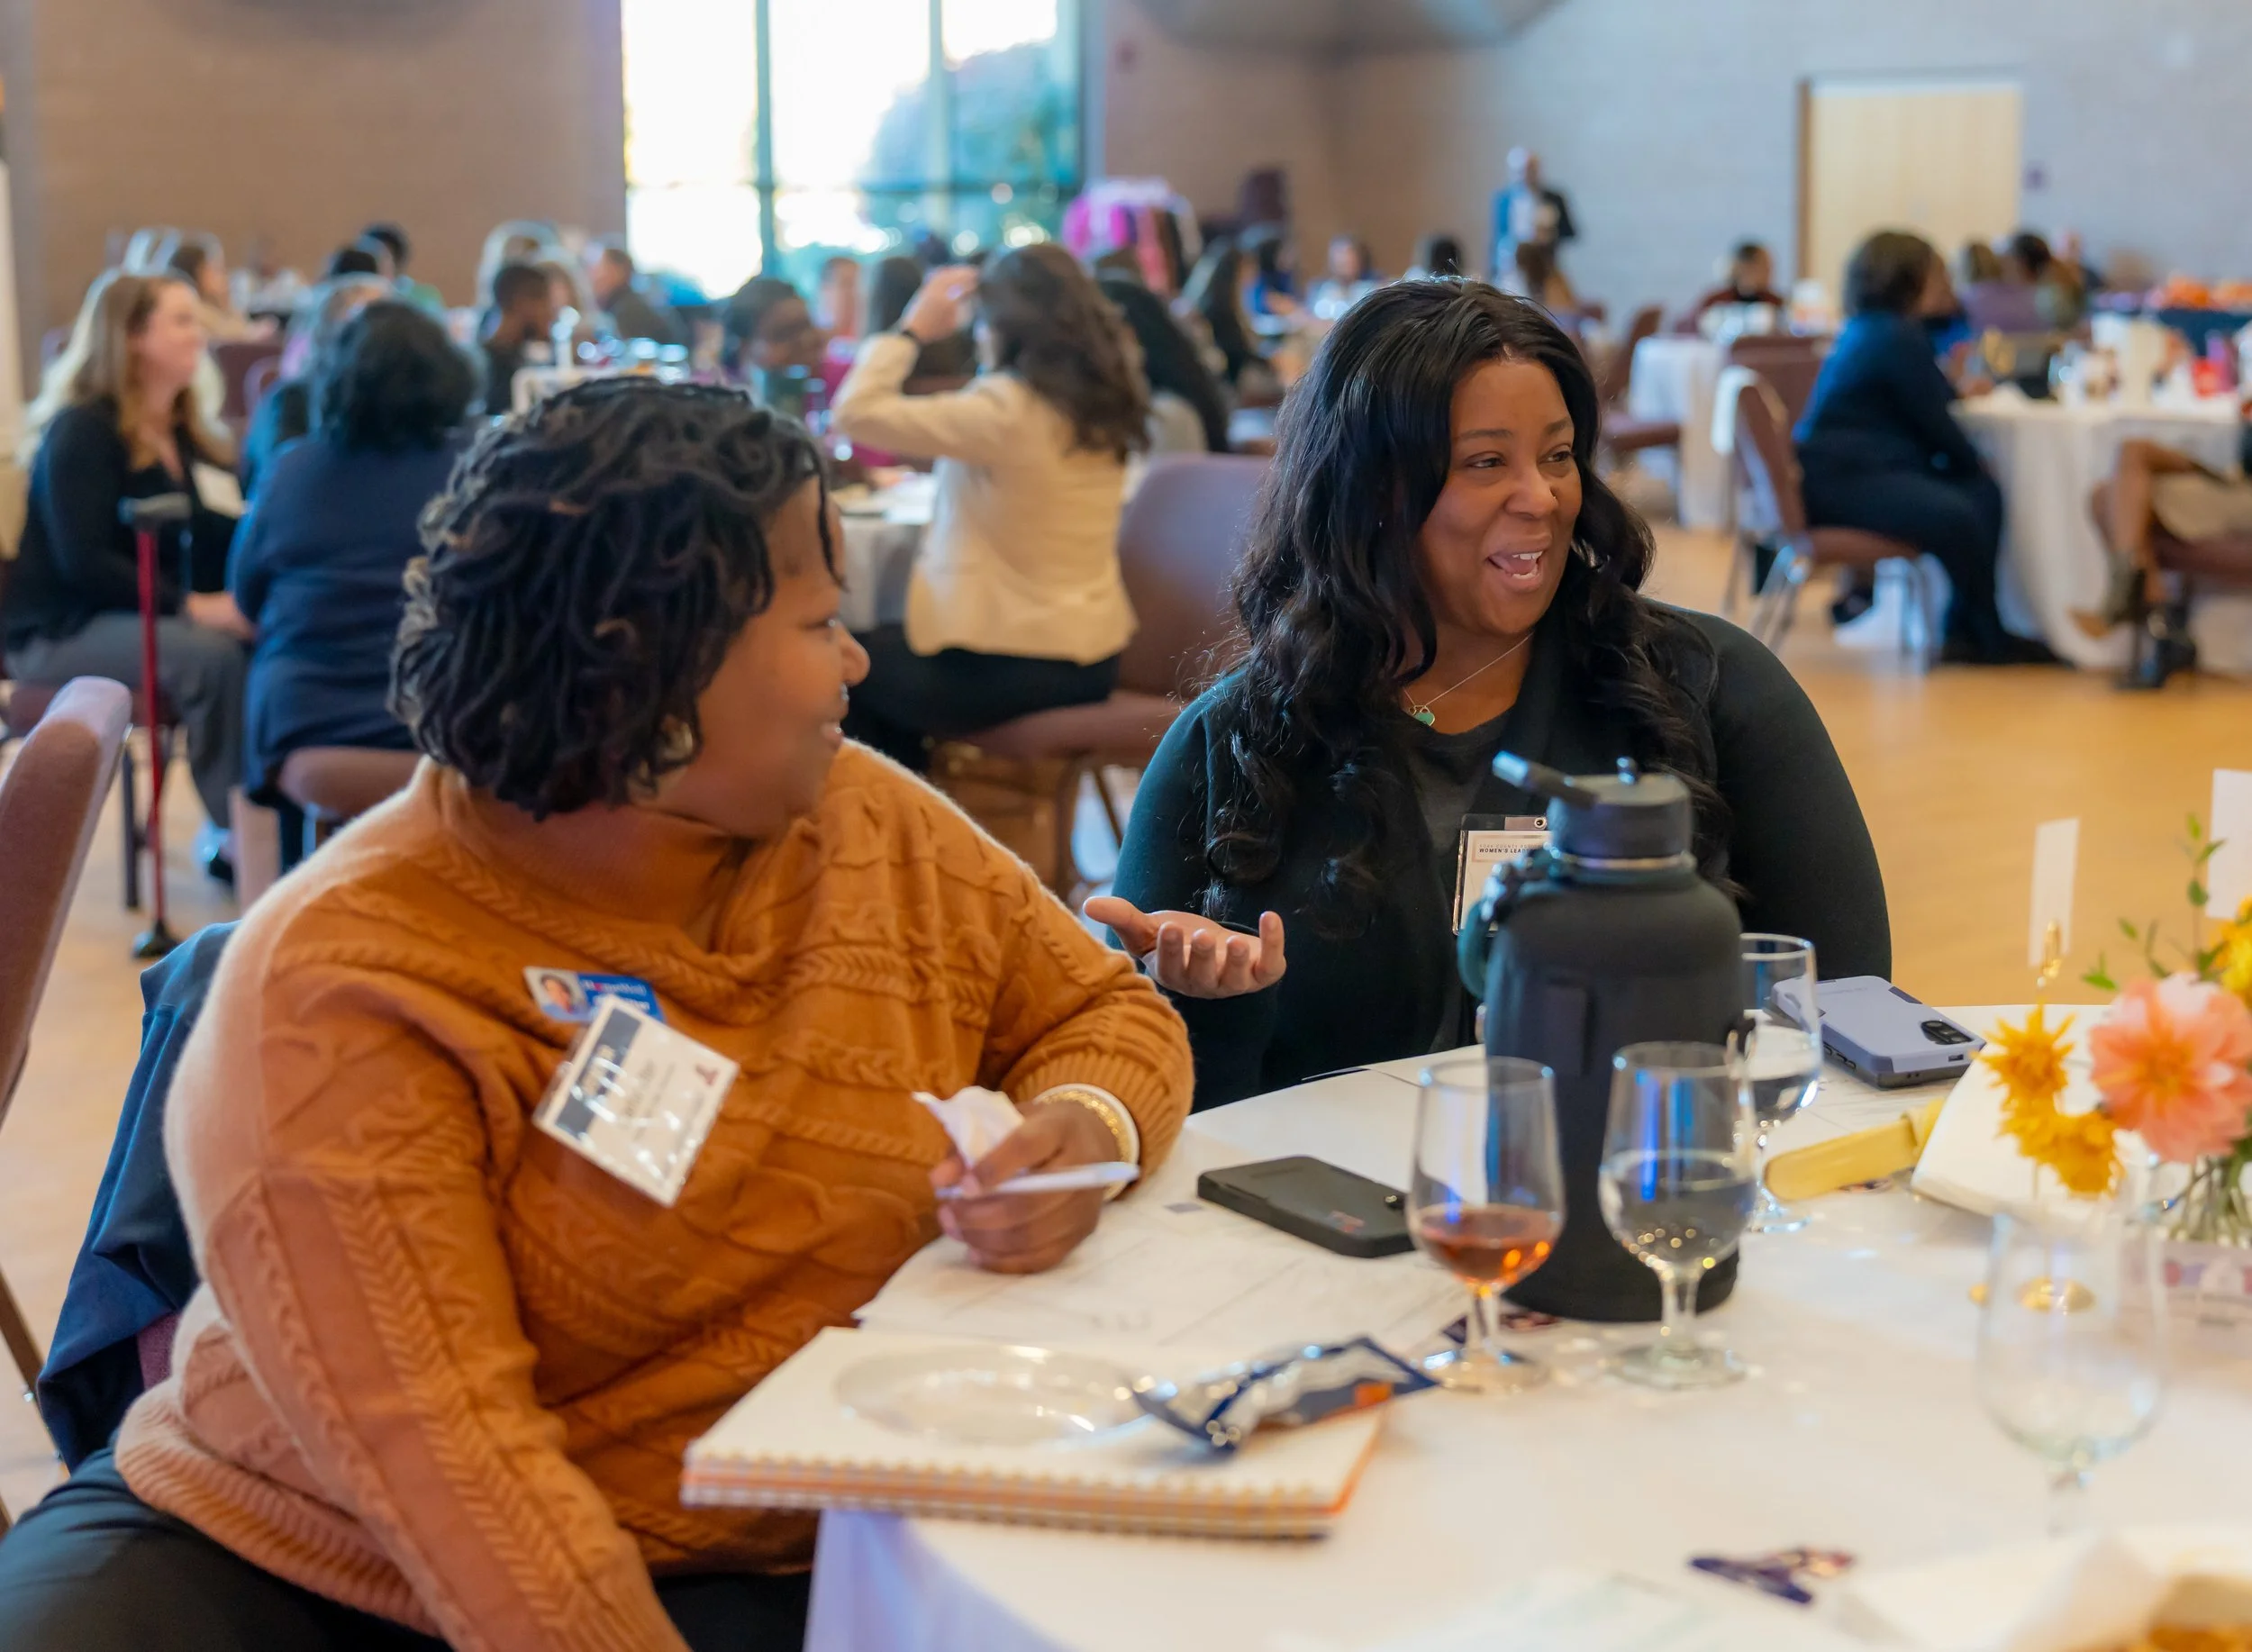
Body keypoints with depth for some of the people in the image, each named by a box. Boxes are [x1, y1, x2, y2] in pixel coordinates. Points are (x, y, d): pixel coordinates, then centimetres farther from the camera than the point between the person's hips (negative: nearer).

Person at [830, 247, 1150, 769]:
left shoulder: (1005, 409, -21)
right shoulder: (1100, 404, 3)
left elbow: (854, 413, -18)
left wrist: (913, 328, -8)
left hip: (1011, 667, -8)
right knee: (889, 645, 29)